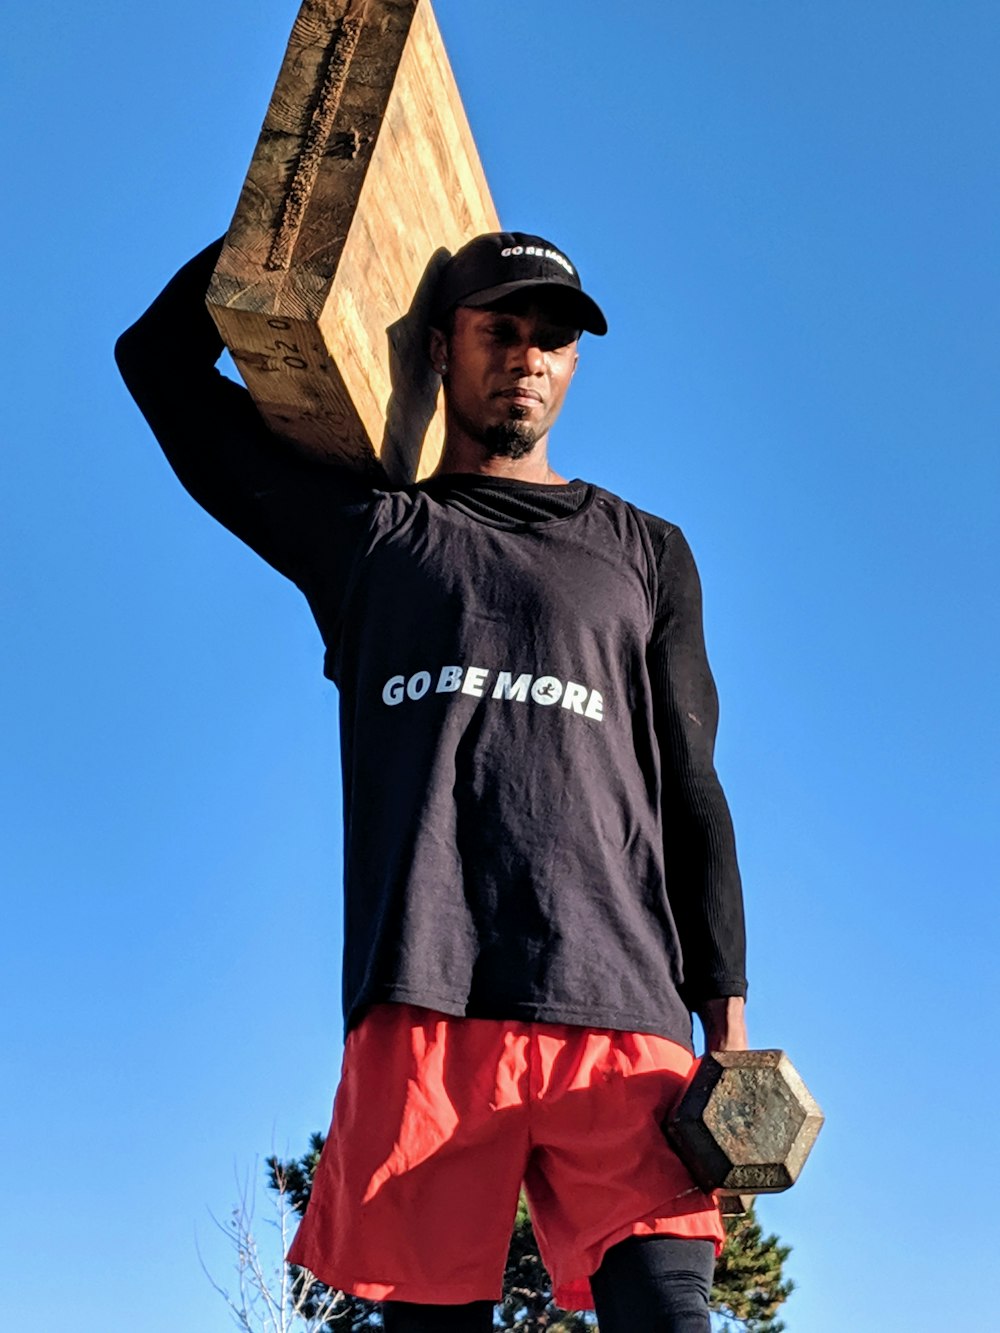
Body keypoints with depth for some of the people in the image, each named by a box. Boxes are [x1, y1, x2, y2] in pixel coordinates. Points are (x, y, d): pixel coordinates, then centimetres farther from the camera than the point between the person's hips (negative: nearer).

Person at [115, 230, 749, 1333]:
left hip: (619, 1007, 0)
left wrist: (726, 1011, 5)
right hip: (424, 1006, 0)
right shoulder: (369, 532, 20)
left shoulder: (645, 555, 22)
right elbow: (160, 360, 23)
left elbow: (691, 791, 16)